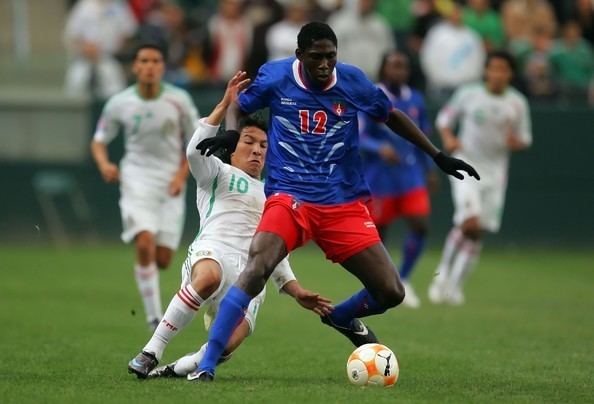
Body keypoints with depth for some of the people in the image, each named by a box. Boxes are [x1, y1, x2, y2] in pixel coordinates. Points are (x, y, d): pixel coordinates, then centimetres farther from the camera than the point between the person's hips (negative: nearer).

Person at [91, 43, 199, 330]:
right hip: (136, 180, -1)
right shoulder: (119, 104, -3)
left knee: (163, 259, -2)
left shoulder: (179, 100, -4)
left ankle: (145, 271, 38)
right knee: (145, 243, -23)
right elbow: (99, 141, 8)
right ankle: (154, 316, -14)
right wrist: (104, 164, -13)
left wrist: (181, 175, -7)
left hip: (171, 183, 1)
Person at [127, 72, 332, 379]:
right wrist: (226, 104, -5)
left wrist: (298, 293, 24)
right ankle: (150, 353, -35)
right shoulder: (219, 174, 21)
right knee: (209, 277, -45)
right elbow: (196, 151, -3)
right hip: (213, 252, -4)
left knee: (228, 344, -30)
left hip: (251, 274, 4)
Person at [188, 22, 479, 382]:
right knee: (257, 268, -31)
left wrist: (439, 156, 15)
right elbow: (238, 106, 12)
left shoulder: (352, 81, 0)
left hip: (344, 205, 3)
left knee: (391, 293, -3)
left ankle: (342, 317, 33)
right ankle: (206, 366, -26)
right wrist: (231, 134, -11)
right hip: (289, 197, -3)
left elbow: (391, 116, 16)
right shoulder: (275, 77, -4)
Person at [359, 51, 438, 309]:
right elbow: (358, 137, -13)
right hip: (380, 178, -4)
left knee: (420, 225, -11)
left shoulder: (415, 100, 8)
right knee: (377, 233, 3)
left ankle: (402, 280, 7)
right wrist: (380, 148, -30)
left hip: (411, 176, 4)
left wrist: (430, 169, 17)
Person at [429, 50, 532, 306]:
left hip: (495, 170, 3)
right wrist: (447, 138, -10)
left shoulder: (517, 104, 2)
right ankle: (443, 274, -2)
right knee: (469, 222, -20)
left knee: (477, 232, 3)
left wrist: (516, 142, -13)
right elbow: (446, 116, 10)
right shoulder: (469, 94, -3)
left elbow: (525, 138, 11)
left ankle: (454, 285, 14)